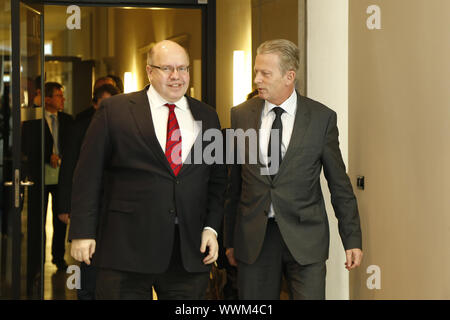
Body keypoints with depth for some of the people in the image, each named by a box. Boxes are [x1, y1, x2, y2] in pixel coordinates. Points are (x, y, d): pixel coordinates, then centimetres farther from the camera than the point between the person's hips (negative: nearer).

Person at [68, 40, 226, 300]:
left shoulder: (207, 116, 12)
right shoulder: (115, 110, 2)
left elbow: (217, 179, 15)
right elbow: (88, 176, 0)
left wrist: (211, 228, 3)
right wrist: (83, 232, -5)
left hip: (191, 250, 3)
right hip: (126, 248, -3)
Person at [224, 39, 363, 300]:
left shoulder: (322, 117, -1)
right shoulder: (241, 115, 6)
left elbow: (340, 185, 3)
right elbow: (234, 183, 9)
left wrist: (352, 239, 2)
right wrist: (230, 239, 9)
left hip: (305, 239, -2)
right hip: (253, 238, 2)